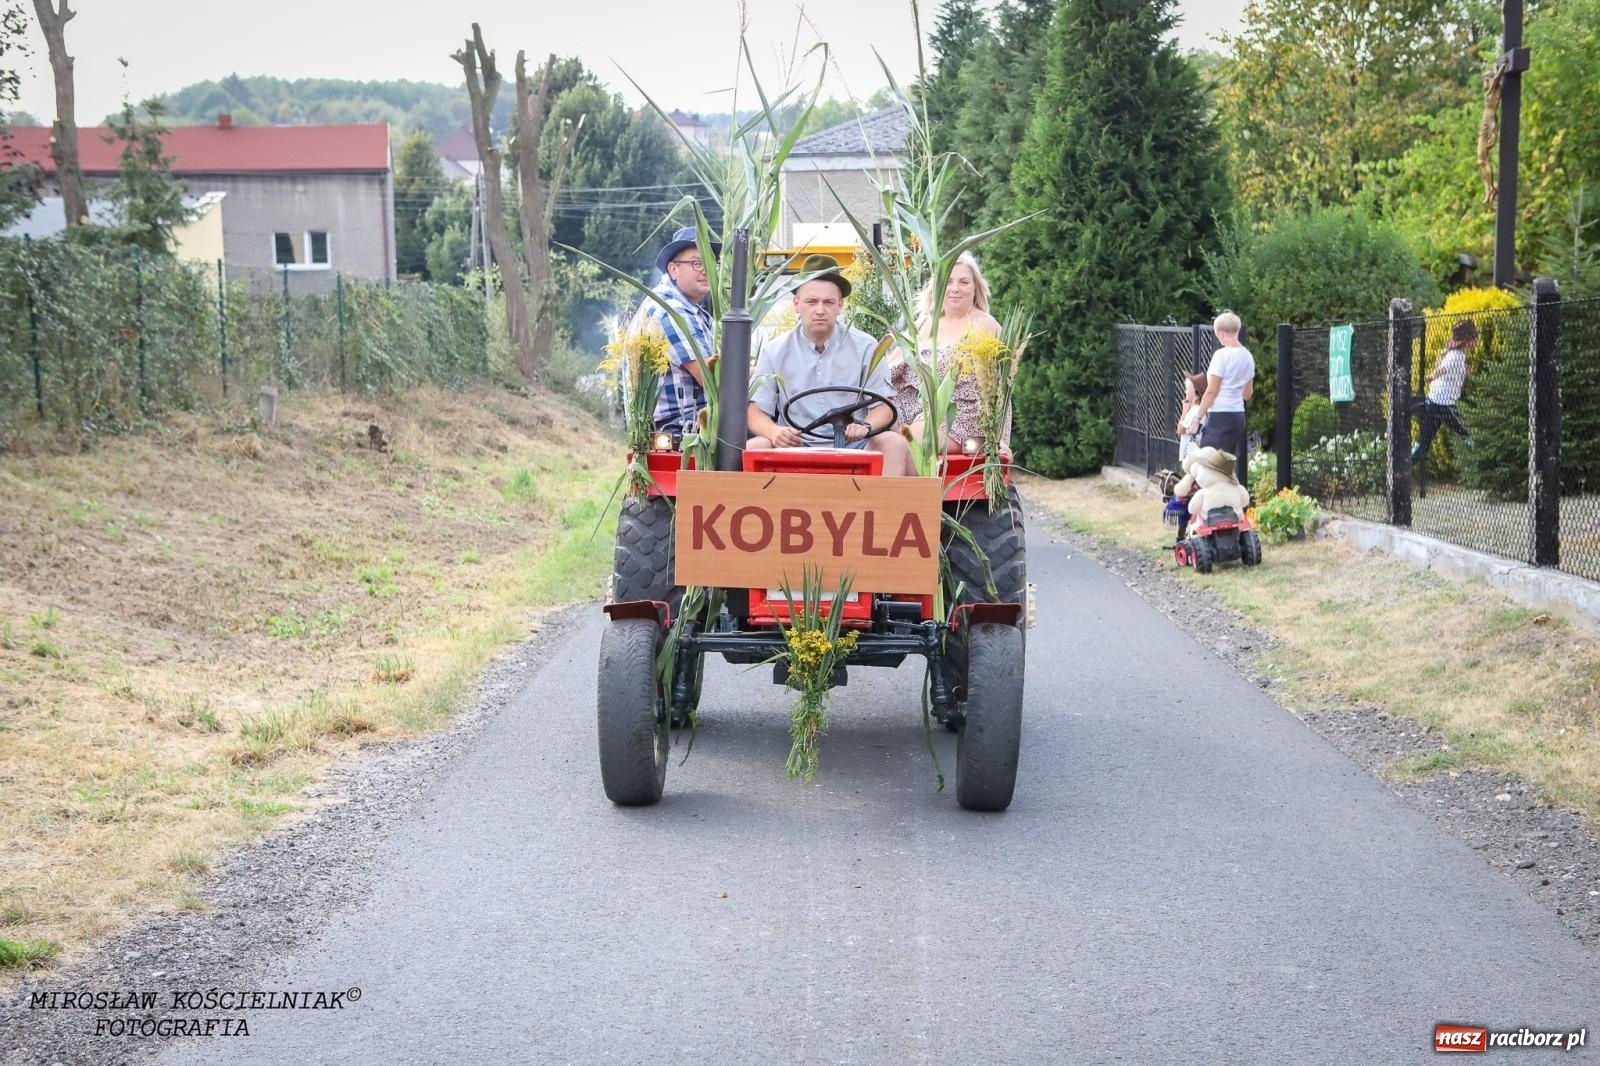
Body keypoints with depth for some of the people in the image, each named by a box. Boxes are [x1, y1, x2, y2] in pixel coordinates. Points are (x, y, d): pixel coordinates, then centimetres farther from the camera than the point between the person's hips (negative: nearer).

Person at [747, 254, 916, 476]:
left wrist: (865, 426, -19)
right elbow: (756, 411, 5)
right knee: (752, 448, -29)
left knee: (895, 444, -28)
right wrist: (774, 431, -19)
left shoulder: (865, 347, 7)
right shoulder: (774, 352, 7)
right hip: (794, 448, 0)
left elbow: (884, 407, 5)